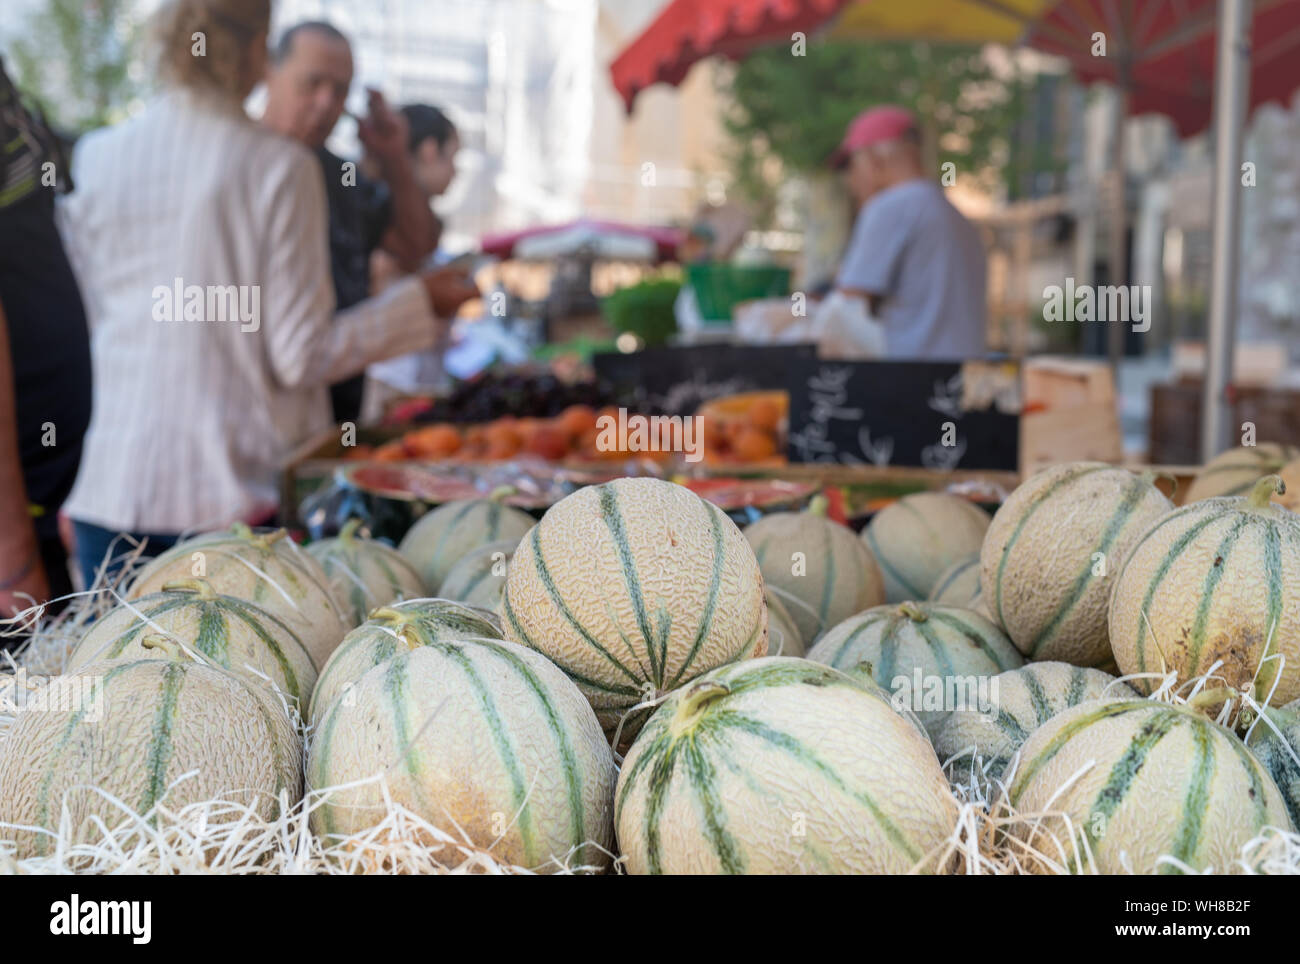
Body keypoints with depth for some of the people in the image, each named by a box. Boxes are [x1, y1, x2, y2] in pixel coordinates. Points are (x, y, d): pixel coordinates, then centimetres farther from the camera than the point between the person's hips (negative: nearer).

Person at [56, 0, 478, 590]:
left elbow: (79, 325, 8)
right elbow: (300, 357, -8)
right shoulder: (278, 167, -9)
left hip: (113, 485, 3)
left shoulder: (94, 159, 3)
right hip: (235, 490, -3)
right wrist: (420, 301, 3)